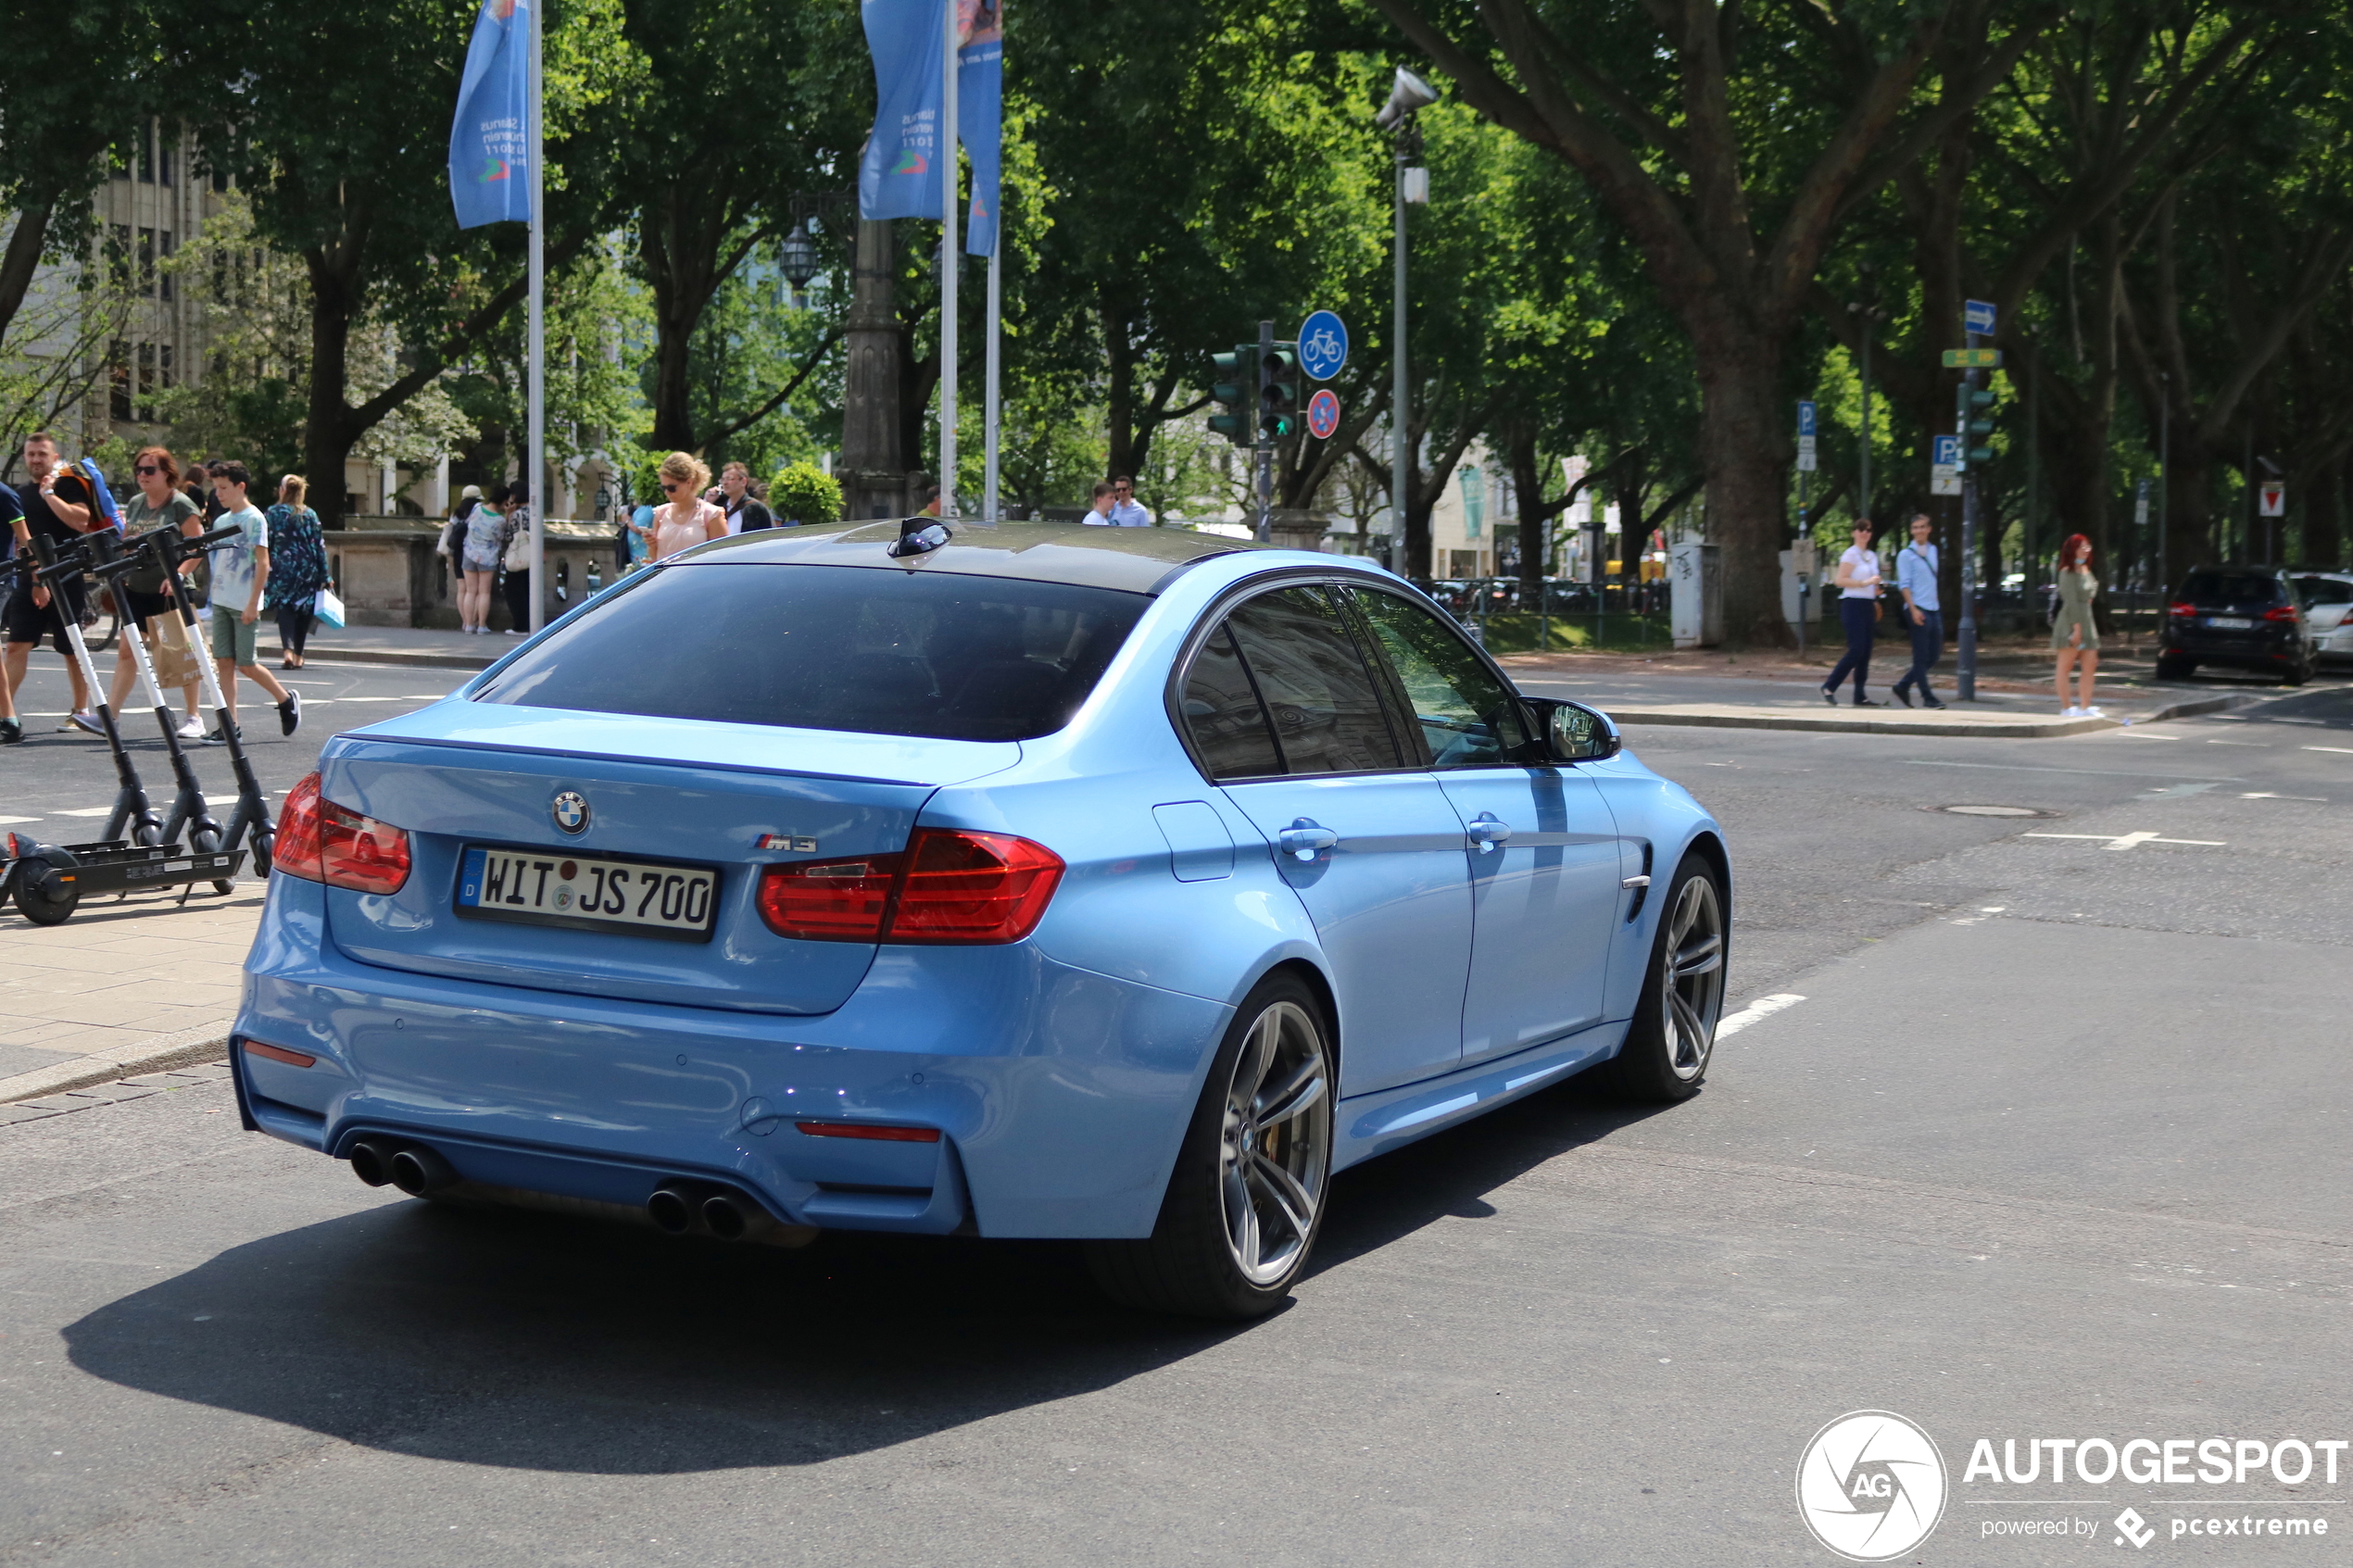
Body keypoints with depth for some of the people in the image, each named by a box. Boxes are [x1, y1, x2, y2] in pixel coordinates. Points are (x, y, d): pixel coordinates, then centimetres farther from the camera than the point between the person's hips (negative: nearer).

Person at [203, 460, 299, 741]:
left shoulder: (254, 519, -9)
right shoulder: (222, 520, 13)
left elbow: (263, 563, -13)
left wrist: (253, 603, -18)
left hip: (243, 604, -7)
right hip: (221, 601, 7)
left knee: (245, 664, -4)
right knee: (224, 662, 2)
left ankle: (287, 701, 16)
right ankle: (231, 725, 3)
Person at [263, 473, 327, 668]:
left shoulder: (272, 513, -1)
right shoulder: (310, 515, 4)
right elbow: (320, 546, 3)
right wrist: (324, 576, 6)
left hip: (282, 569, -2)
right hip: (307, 570, 2)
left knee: (285, 609, 0)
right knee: (303, 611, 12)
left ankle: (287, 649, -22)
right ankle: (298, 656, 16)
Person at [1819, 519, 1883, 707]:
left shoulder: (1872, 556, 17)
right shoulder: (1851, 555, -7)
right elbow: (1840, 580, -16)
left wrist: (1875, 600, 15)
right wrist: (1865, 582, -21)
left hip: (1867, 606, 8)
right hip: (1853, 605, -8)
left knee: (1866, 652, 5)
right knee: (1857, 650, -14)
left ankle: (1859, 696, 8)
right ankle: (1829, 687, -6)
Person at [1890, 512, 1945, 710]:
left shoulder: (1933, 551, 14)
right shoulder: (1906, 554, -4)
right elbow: (1904, 584, -10)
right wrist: (1913, 609, -19)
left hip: (1933, 610, 7)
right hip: (1918, 610, -7)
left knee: (1934, 656, 8)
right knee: (1921, 656, -3)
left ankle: (1902, 686, 19)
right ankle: (1927, 697, 0)